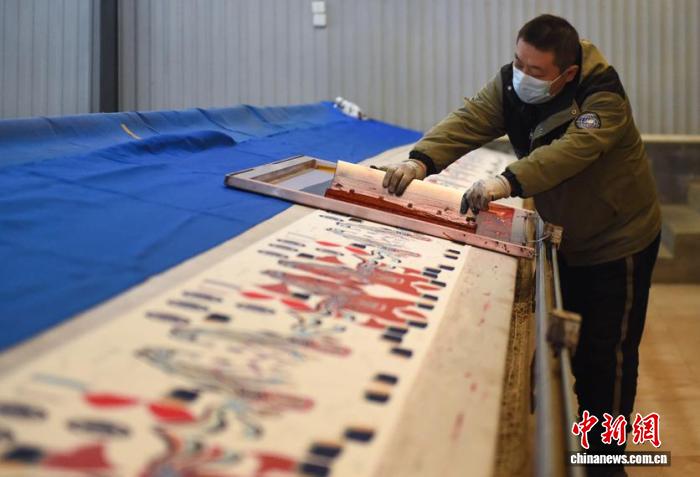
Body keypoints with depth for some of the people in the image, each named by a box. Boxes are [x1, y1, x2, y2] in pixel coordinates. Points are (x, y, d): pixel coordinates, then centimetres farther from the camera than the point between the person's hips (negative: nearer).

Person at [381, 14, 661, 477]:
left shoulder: (604, 100, -28)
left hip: (619, 239, -6)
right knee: (570, 345, 16)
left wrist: (508, 182, -59)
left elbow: (570, 150, -44)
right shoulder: (511, 85, -10)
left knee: (608, 353, 1)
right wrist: (421, 160, -43)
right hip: (569, 238, 6)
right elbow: (468, 121, -25)